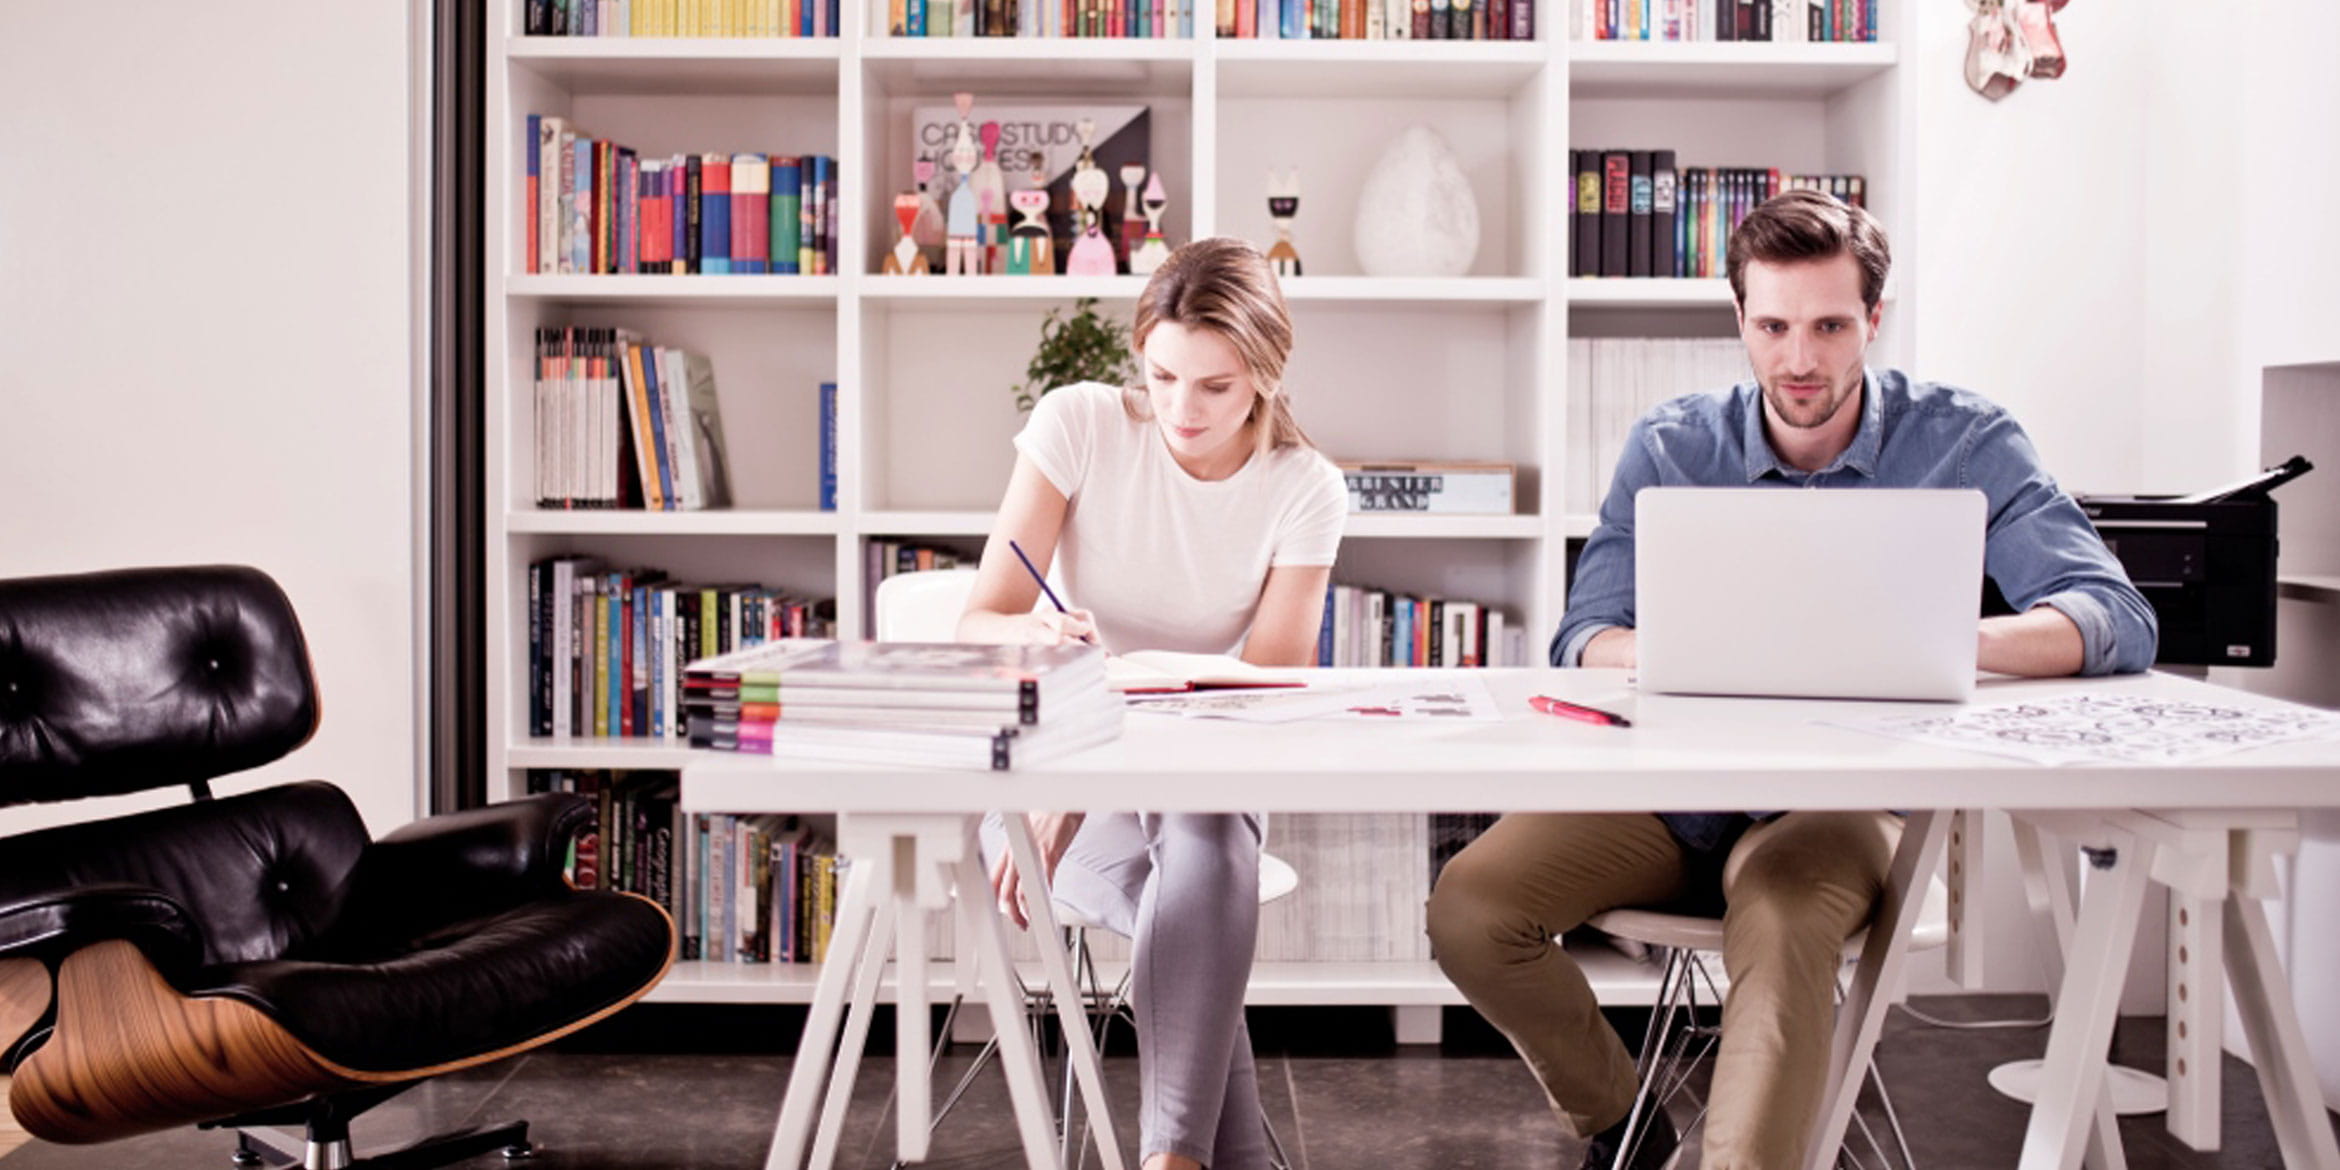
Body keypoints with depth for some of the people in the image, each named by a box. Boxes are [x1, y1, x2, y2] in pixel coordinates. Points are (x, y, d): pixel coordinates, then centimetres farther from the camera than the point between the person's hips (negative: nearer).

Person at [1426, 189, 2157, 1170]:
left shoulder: (1961, 444, -4)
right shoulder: (1670, 448, 3)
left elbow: (2118, 620, -16)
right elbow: (1584, 637, -4)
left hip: (1842, 796, -3)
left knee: (1781, 917, -38)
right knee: (1467, 907, -16)